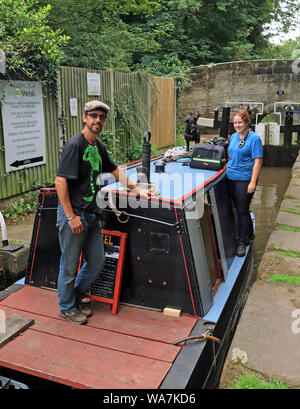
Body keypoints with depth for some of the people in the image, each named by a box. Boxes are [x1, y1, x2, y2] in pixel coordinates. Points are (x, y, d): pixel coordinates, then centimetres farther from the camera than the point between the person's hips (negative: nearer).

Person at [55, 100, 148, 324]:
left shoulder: (98, 145, 11)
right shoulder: (75, 144, -14)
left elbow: (115, 170, 26)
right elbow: (60, 181, -19)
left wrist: (137, 189, 24)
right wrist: (71, 216, -20)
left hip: (92, 213, 8)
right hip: (73, 214, -8)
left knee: (97, 262, 14)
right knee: (70, 265, 6)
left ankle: (77, 297, 36)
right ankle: (67, 307, 27)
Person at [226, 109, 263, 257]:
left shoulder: (254, 138, -9)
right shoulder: (233, 136, 11)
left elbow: (257, 161, -13)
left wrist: (253, 182, -18)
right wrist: (228, 166, 11)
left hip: (245, 179, -7)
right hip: (231, 178, 7)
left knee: (242, 210, -3)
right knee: (238, 209, 14)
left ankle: (242, 242, 8)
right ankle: (249, 234, 33)